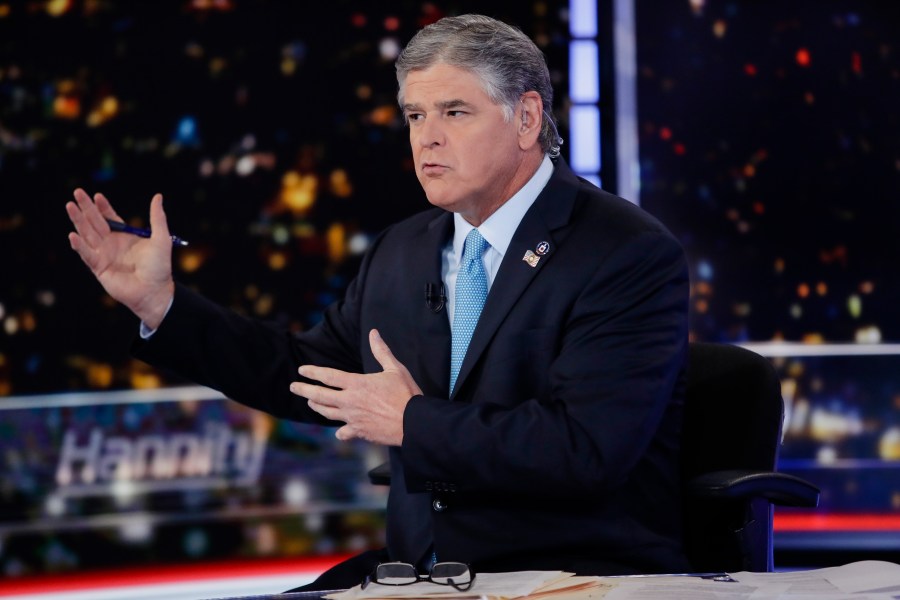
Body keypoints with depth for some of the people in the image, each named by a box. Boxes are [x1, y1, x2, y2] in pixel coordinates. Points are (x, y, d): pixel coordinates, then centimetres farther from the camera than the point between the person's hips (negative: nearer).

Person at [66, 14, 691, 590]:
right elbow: (307, 377, 23)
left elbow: (585, 451, -23)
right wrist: (160, 302, 15)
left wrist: (412, 422, -15)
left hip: (579, 580, -6)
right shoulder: (401, 252, 14)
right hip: (417, 572, 7)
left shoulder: (633, 257, -11)